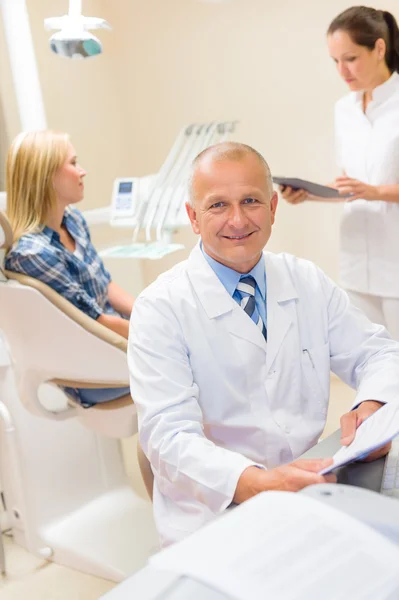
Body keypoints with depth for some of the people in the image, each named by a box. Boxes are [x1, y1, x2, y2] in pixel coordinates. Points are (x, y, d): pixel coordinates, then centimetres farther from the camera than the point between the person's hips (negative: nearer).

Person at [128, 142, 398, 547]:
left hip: (312, 486, 6)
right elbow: (169, 435, -17)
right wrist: (257, 483, -35)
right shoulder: (160, 310, -9)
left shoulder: (308, 283, 7)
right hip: (216, 508, -5)